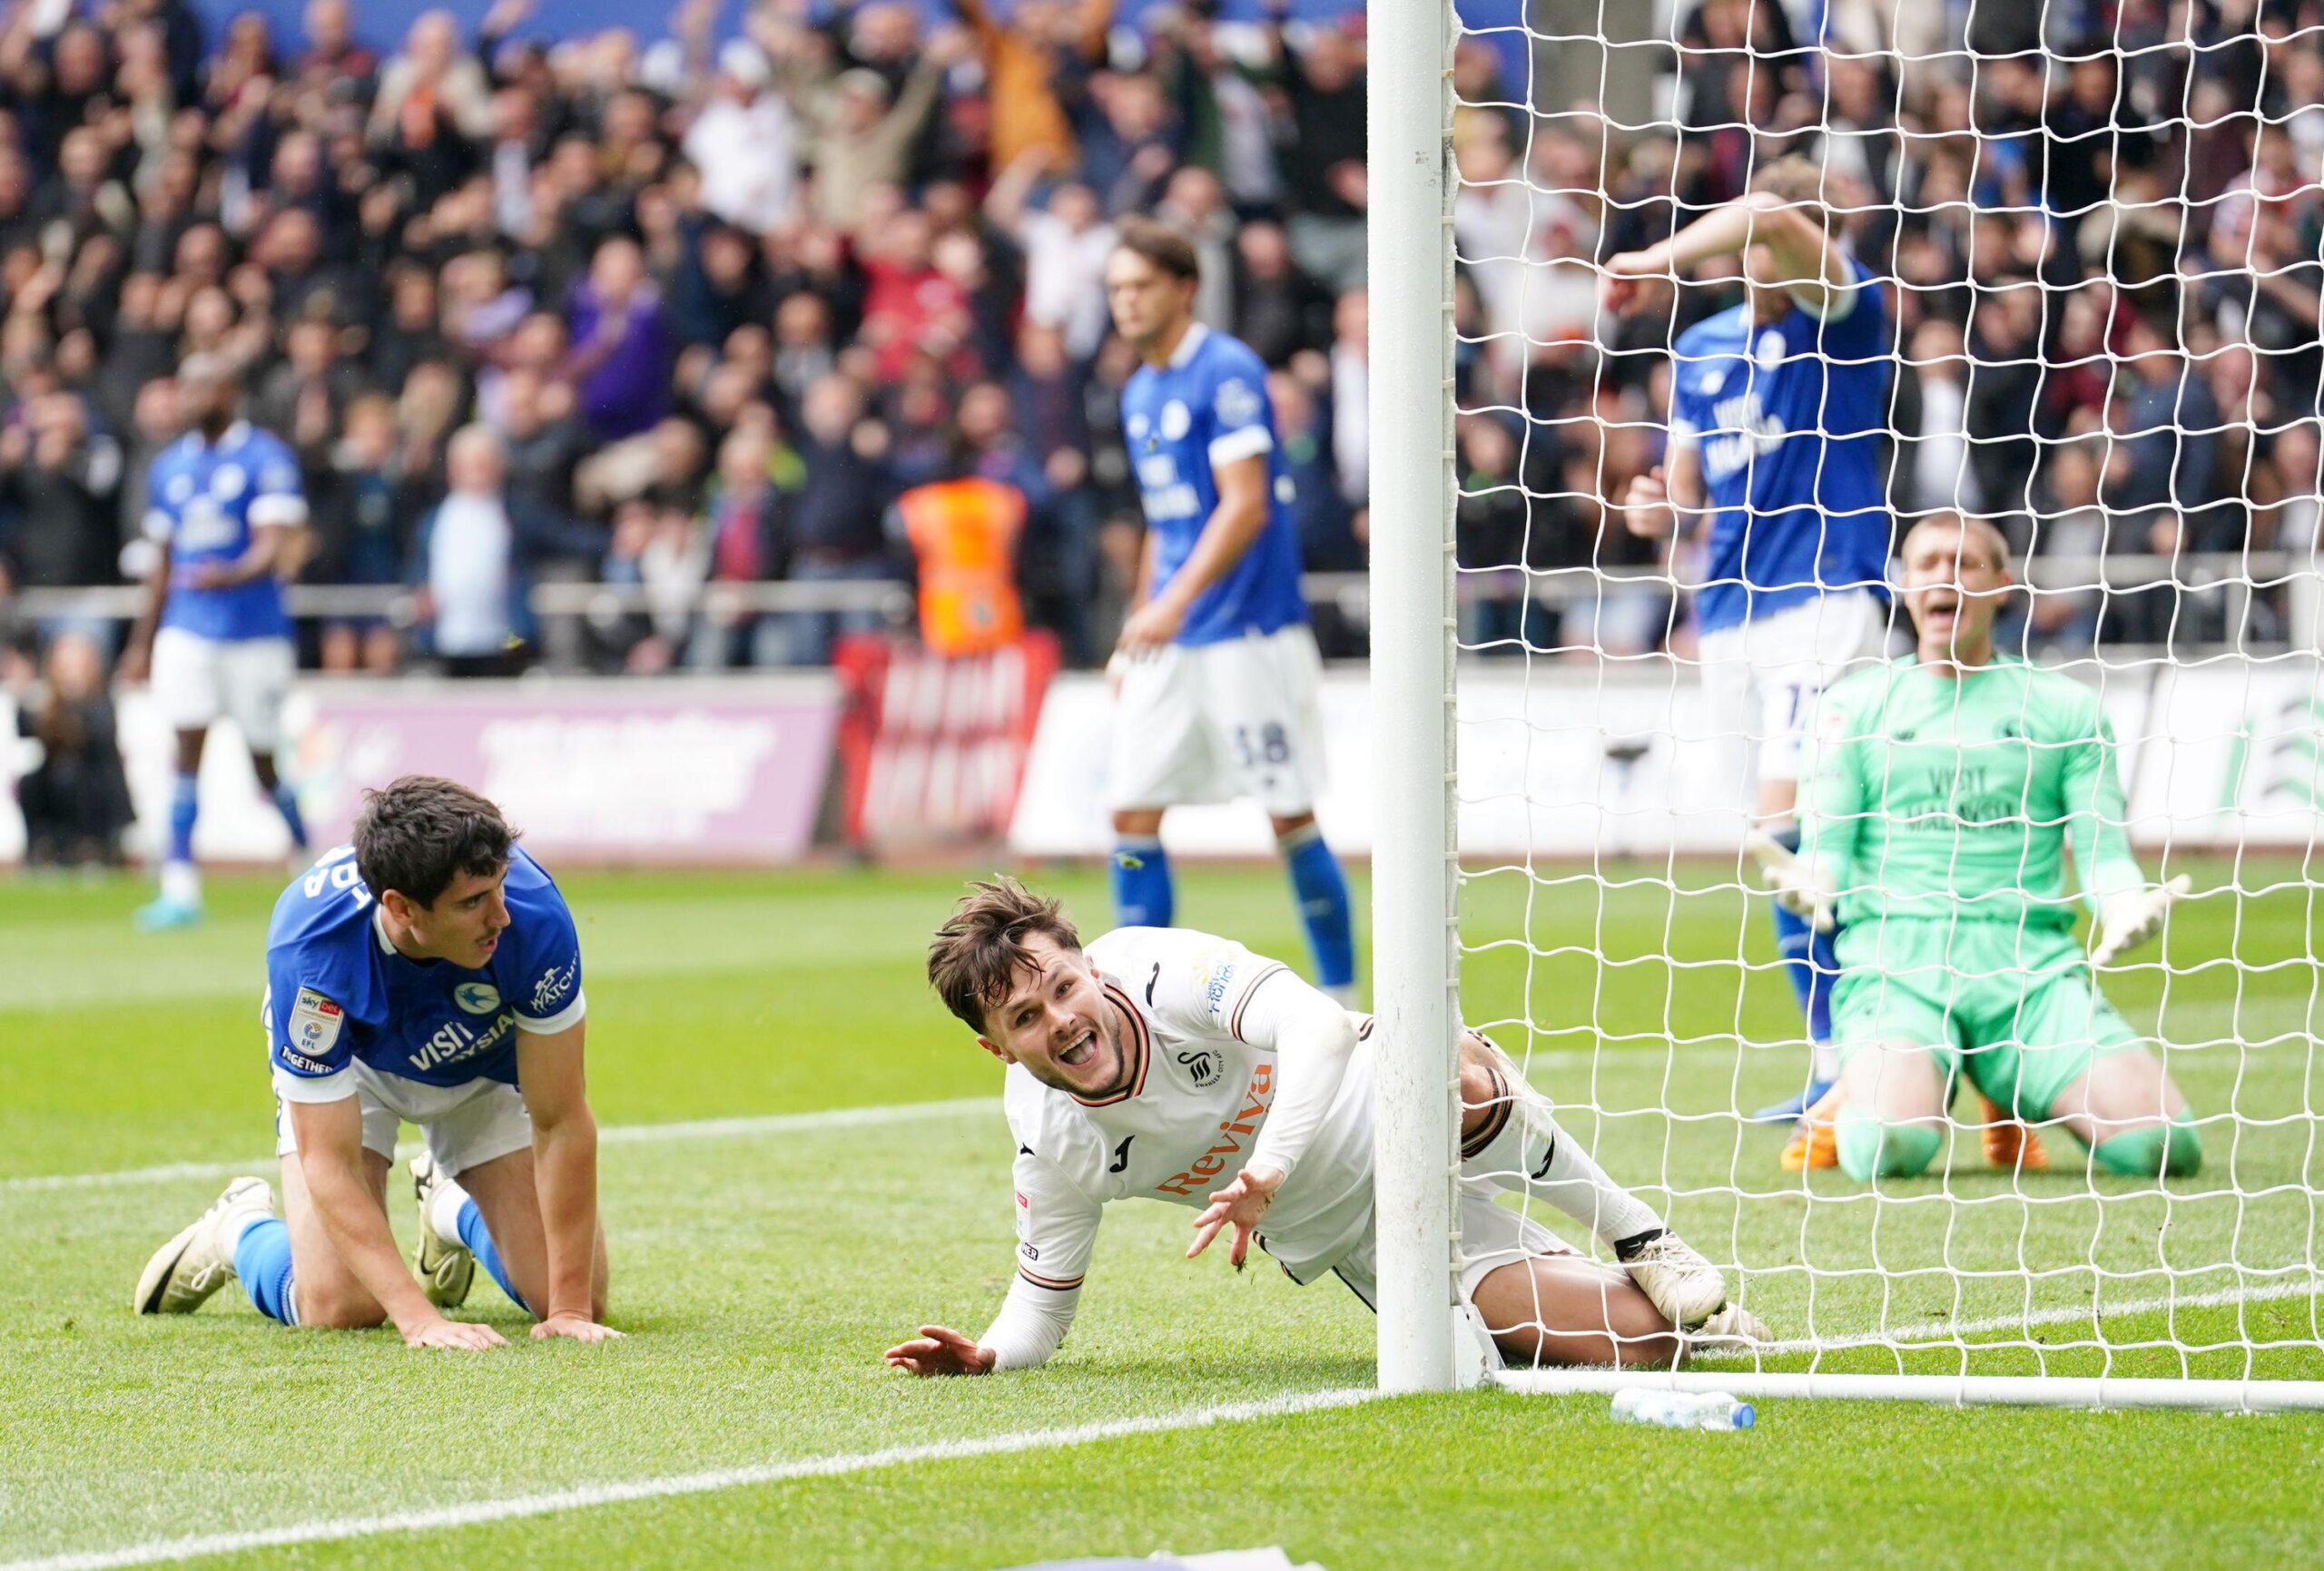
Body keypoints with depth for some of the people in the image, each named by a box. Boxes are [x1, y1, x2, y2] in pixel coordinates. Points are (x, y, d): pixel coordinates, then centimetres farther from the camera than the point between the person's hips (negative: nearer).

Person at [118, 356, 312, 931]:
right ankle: (180, 889, -13)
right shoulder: (169, 468, 11)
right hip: (186, 630, 4)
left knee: (264, 764, 4)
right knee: (187, 750, -9)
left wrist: (233, 575, -36)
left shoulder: (267, 458, -6)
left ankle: (306, 851, 32)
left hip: (256, 631, -4)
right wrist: (143, 641, 20)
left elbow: (273, 547, -16)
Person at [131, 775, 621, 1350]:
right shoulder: (311, 944, -41)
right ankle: (240, 1231, 18)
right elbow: (329, 1164, -35)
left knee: (572, 1297, -8)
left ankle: (453, 1210, 26)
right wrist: (418, 1319, -43)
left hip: (485, 1065, 2)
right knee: (337, 1307, -19)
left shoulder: (534, 917, -39)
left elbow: (561, 1124, -30)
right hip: (347, 1064, -2)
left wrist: (570, 1308, -32)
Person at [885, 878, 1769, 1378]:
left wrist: (1267, 1170, -48)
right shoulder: (1048, 1147, -13)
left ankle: (1640, 1238, -14)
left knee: (1460, 1077, -42)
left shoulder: (1159, 967, -23)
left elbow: (1320, 1026, -36)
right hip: (1356, 1240, 1)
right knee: (1631, 1348, -19)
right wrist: (984, 1356, -23)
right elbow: (1042, 1306, -1)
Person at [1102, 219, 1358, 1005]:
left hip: (1249, 635, -8)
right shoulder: (1139, 393, 14)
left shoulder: (1227, 372, -11)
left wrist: (1176, 602, -28)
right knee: (1133, 815, 0)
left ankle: (1342, 997, 8)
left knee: (1290, 818, -2)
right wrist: (1137, 633, 19)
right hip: (1168, 639, 8)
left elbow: (1246, 505, -19)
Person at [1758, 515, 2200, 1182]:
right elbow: (1826, 844, 9)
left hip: (2033, 963, 1)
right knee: (1889, 1145, -33)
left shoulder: (2067, 706, 15)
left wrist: (2128, 907, -13)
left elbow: (2103, 850, 10)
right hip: (1894, 958, -1)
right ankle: (1854, 1094, 8)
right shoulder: (1857, 703, 14)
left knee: (2160, 1143, -21)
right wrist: (1812, 884, -16)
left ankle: (2023, 1096, 13)